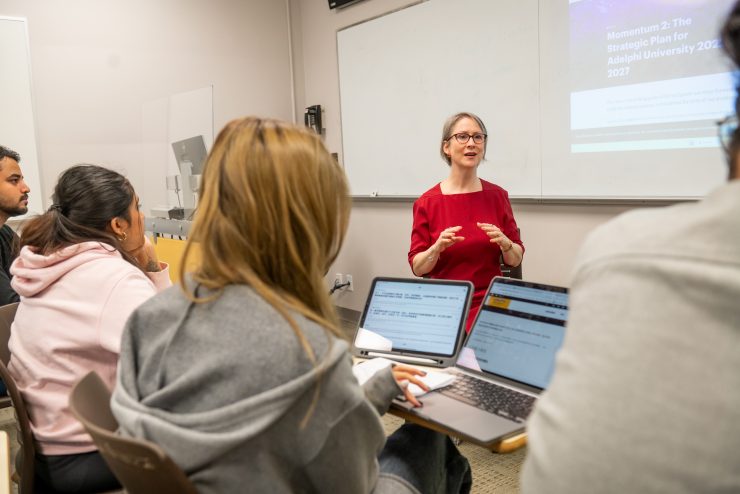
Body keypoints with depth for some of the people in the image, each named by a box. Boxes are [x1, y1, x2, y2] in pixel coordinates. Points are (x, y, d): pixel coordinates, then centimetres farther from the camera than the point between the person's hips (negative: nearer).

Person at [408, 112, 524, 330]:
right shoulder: (428, 202, -2)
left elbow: (516, 260, 7)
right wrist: (437, 248, -19)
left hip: (490, 304, 1)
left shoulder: (497, 195, 3)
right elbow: (417, 268, 0)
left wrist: (504, 242, -14)